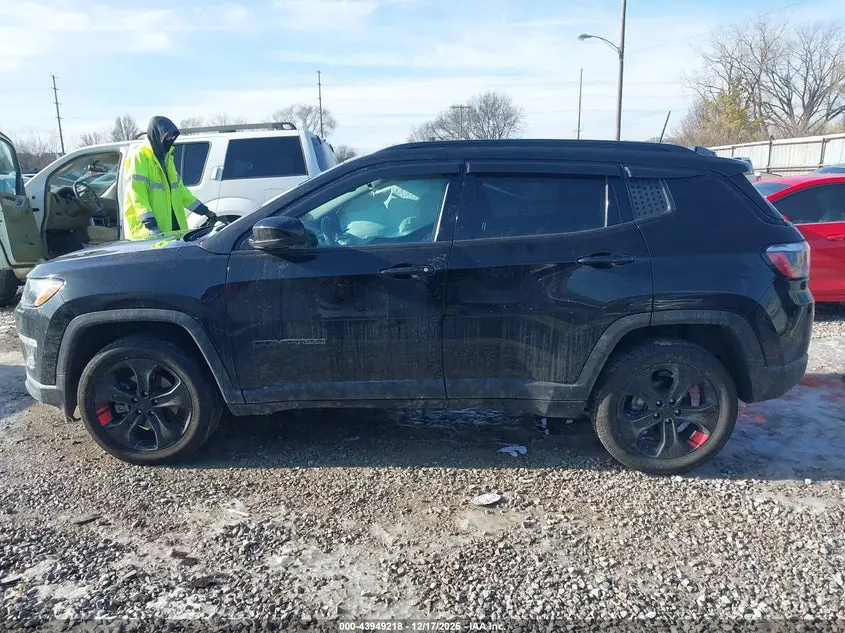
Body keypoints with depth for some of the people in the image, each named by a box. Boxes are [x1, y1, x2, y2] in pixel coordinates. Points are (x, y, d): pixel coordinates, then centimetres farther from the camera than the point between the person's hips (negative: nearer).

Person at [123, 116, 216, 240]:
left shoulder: (166, 157, 19)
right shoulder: (139, 157, -9)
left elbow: (179, 188, 23)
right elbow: (137, 195, -18)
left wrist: (204, 210, 18)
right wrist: (151, 224, -27)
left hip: (172, 227, 8)